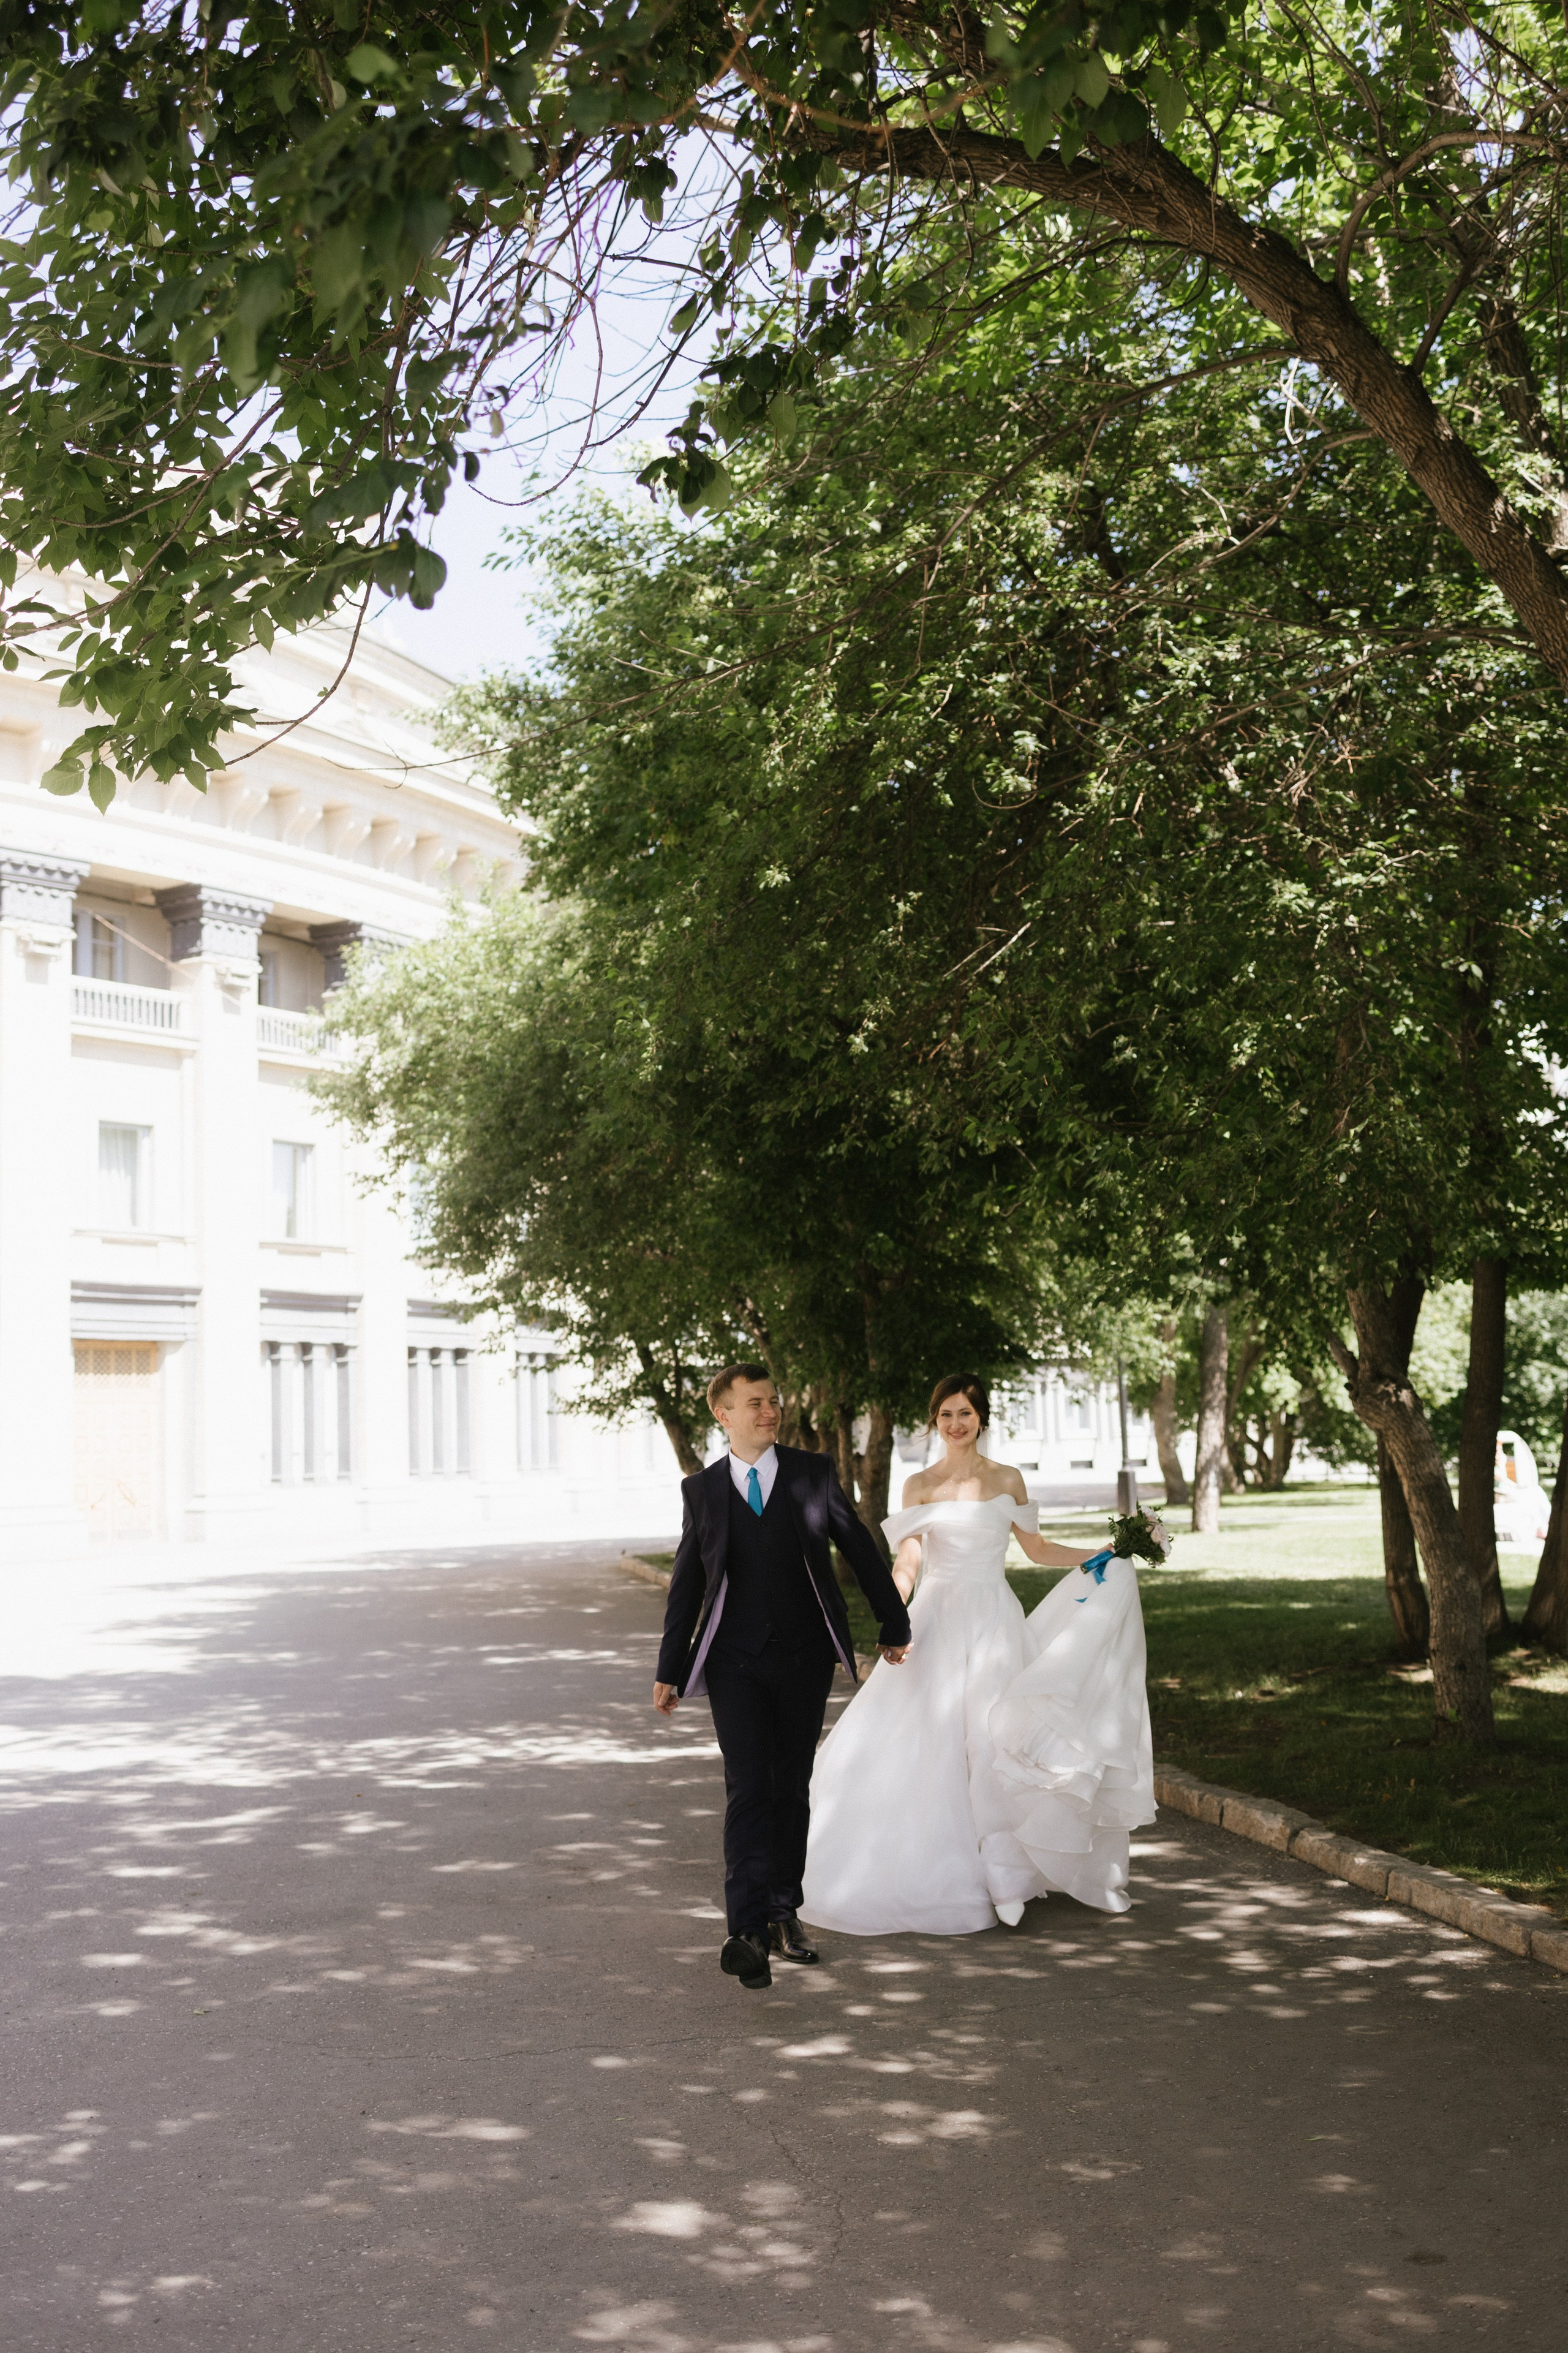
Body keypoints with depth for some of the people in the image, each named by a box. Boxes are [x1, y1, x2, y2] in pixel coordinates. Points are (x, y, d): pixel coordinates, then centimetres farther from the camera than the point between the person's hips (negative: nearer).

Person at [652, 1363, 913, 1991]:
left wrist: (894, 1626, 12)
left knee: (792, 1787, 8)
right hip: (736, 1662, -1)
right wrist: (669, 1672, 6)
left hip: (804, 1657, 1)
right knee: (748, 1788, -12)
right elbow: (686, 1584, 8)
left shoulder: (812, 1473, 3)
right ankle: (748, 1932, -18)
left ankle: (783, 1914, 20)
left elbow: (861, 1549, 10)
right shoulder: (701, 1490, 4)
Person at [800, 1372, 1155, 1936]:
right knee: (930, 1747, -3)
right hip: (936, 1622, 0)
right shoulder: (921, 1486, 4)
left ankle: (994, 1879, -1)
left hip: (992, 1623, 0)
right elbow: (907, 1561, -5)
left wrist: (1106, 1554, 7)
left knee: (988, 1741, -8)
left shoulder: (1007, 1481, 6)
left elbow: (1037, 1549, 16)